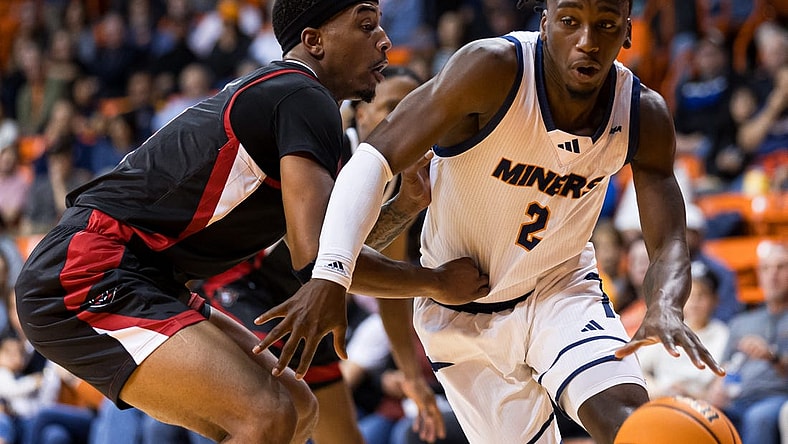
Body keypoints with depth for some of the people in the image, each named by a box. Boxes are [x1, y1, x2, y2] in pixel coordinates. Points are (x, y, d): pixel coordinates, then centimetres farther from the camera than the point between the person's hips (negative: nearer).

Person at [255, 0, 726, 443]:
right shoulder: (495, 69, -28)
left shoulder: (644, 115, -15)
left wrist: (666, 308, -39)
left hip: (559, 289, 2)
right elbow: (374, 158, -30)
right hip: (462, 308, -2)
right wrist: (330, 275, -44)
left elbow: (668, 245, -14)